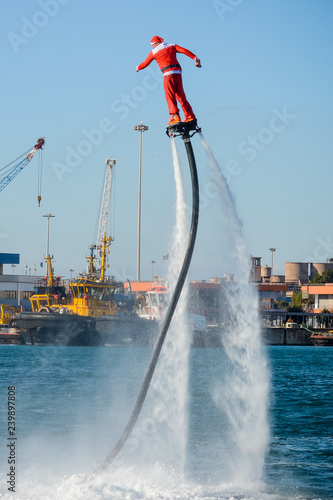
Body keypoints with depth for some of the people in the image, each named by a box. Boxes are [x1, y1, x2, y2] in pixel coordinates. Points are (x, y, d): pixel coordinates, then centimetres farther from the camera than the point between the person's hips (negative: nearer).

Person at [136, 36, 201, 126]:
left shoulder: (154, 52, 8)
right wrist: (195, 59, 4)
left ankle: (175, 116, -22)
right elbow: (184, 51, 7)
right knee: (181, 95, 12)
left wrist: (138, 68, 38)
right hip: (178, 72, 5)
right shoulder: (172, 46, 17)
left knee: (170, 96, -6)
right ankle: (190, 116, 10)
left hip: (168, 74, -5)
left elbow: (145, 63, 19)